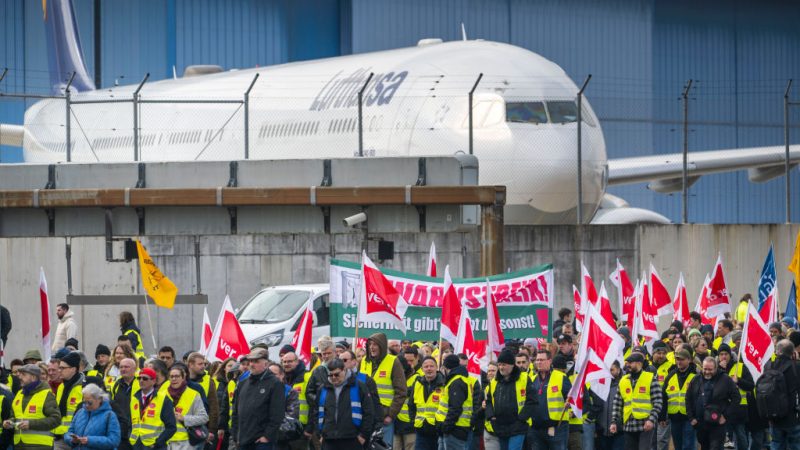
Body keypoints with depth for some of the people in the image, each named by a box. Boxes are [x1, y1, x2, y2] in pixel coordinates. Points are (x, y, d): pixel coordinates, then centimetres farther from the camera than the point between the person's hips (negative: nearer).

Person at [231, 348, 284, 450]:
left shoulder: (274, 384, -5)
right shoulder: (243, 384, 16)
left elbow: (277, 414, -11)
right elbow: (236, 412, 20)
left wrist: (267, 435, -16)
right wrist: (236, 435, 10)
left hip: (263, 440, -7)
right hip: (244, 440, 7)